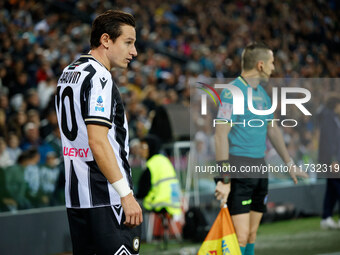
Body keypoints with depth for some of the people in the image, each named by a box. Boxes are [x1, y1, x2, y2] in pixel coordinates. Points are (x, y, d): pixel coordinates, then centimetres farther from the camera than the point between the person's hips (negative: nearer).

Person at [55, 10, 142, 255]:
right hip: (107, 198, -10)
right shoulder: (98, 77, -14)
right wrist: (126, 195, -21)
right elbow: (98, 142, -21)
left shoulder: (68, 74, 17)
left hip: (75, 195, 10)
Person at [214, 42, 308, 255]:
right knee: (240, 236, -13)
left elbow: (273, 130, 26)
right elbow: (221, 135, -17)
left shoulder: (262, 93, 15)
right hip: (238, 169, -8)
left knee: (252, 234, 10)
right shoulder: (232, 92, -12)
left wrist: (290, 164, 27)